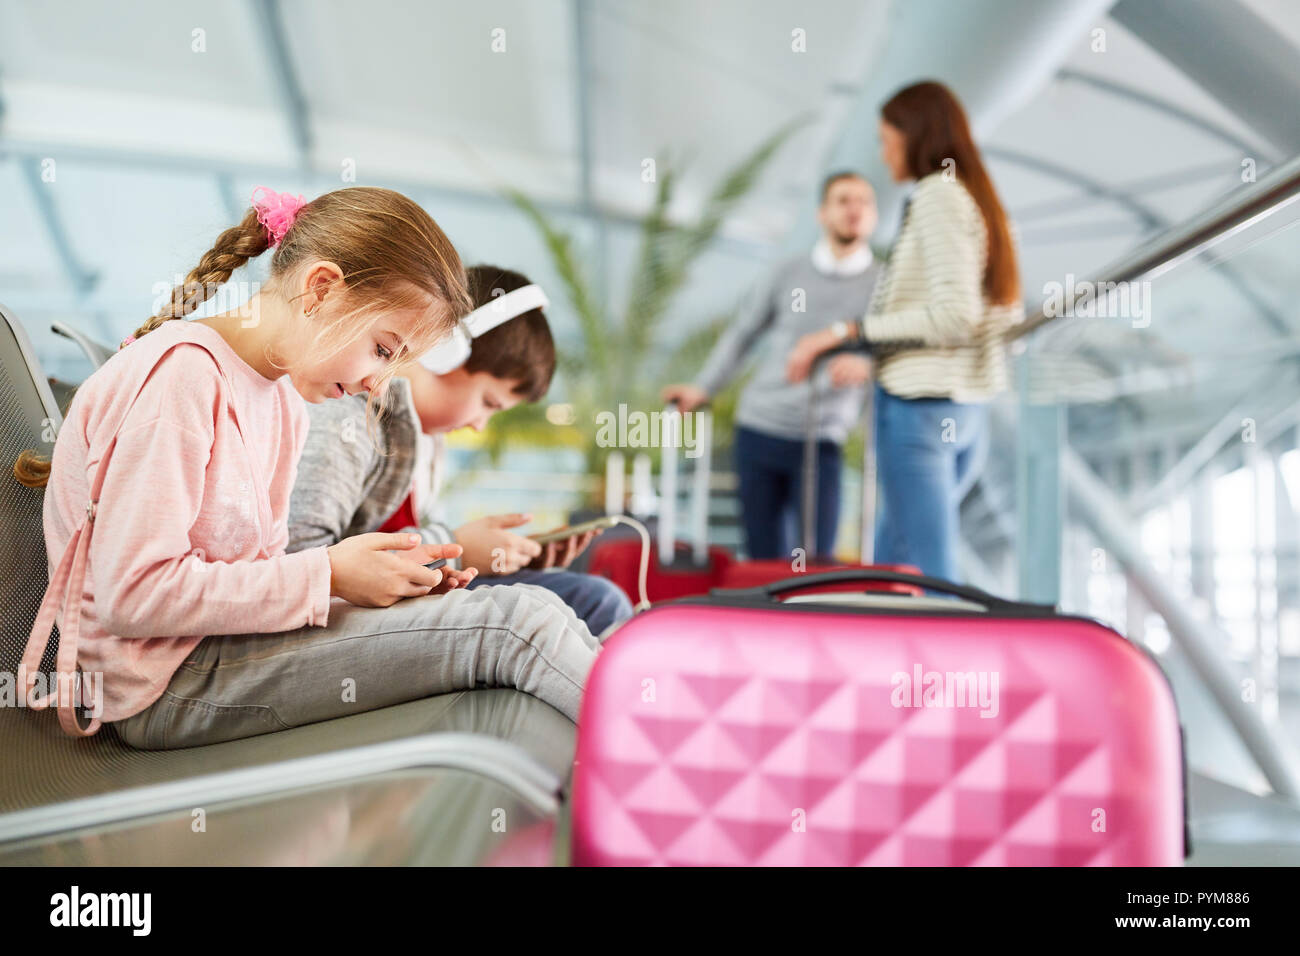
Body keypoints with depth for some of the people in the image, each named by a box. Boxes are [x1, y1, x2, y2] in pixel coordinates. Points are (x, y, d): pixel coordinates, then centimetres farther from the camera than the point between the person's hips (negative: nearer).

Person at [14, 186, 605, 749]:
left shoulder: (284, 402, 13)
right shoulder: (181, 373, -17)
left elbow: (258, 566, 11)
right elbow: (134, 595, -22)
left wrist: (384, 576, -5)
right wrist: (328, 576, -19)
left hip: (227, 636, 9)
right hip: (167, 682, -9)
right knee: (512, 623, -21)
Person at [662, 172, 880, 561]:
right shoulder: (789, 273, 10)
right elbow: (741, 335, 16)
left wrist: (866, 364, -27)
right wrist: (702, 388, 7)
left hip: (820, 440, -1)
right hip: (758, 429, 2)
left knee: (815, 561, -6)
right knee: (765, 558, 5)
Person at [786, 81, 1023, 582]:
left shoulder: (937, 194, -9)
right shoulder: (982, 200, 17)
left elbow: (955, 312, -20)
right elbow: (1009, 316, 19)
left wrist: (850, 331, -16)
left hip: (919, 405, -9)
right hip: (968, 410, 9)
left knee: (929, 579, -5)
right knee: (889, 564, 16)